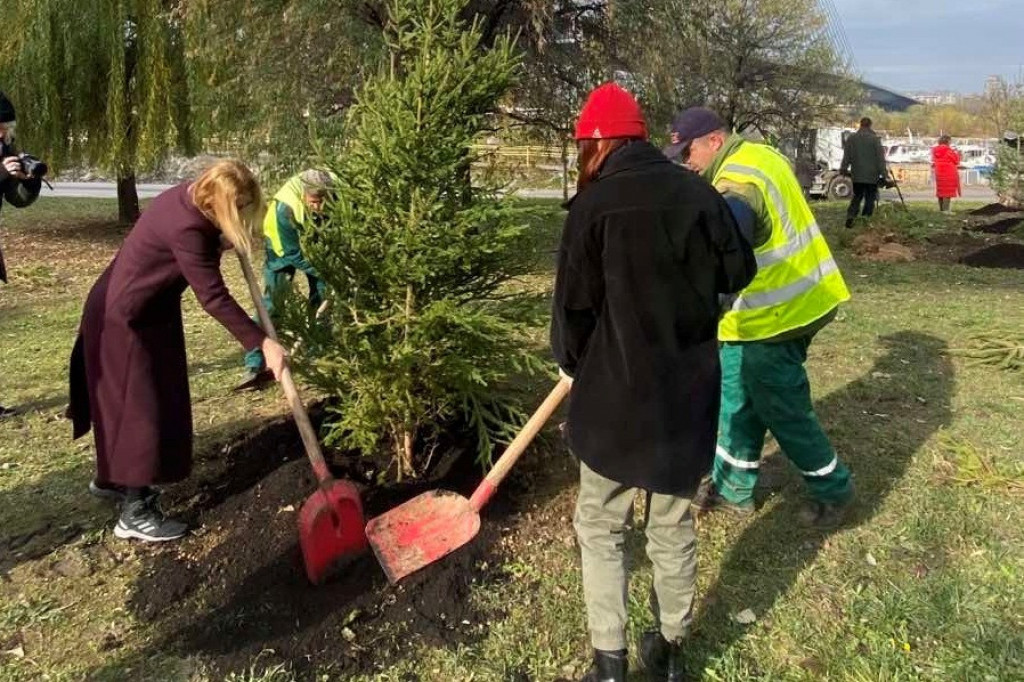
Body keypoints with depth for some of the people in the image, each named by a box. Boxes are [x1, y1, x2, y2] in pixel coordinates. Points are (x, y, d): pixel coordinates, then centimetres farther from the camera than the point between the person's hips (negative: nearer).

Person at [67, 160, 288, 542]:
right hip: (125, 318, -10)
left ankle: (111, 478, 38)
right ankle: (135, 513, 6)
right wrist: (262, 342, -32)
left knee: (132, 402, 20)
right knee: (140, 407, -4)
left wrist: (223, 243, -2)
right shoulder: (186, 227, -31)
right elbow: (213, 298, -32)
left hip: (141, 310, 10)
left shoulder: (188, 197, -3)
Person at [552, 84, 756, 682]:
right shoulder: (698, 192, 0)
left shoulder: (594, 203, -12)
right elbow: (739, 273, 7)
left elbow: (575, 302, -9)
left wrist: (573, 362, 9)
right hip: (689, 388, 4)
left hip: (616, 391, -4)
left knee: (601, 527, 12)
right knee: (674, 527, 17)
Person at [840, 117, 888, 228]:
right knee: (870, 198, 7)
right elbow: (880, 158, -6)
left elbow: (846, 157, 7)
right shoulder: (875, 139, -7)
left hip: (857, 175, 3)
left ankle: (850, 216, -5)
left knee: (857, 196, 14)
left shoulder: (851, 139, 2)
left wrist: (843, 169, 16)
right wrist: (883, 174, -4)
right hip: (871, 175, -3)